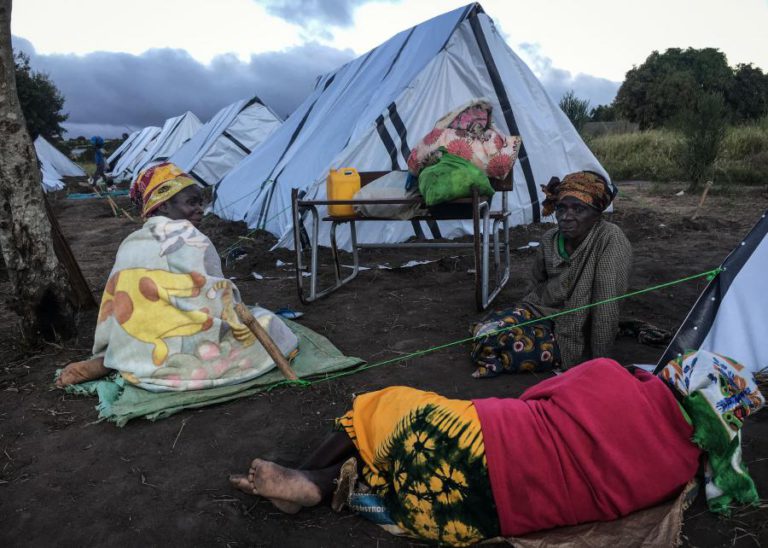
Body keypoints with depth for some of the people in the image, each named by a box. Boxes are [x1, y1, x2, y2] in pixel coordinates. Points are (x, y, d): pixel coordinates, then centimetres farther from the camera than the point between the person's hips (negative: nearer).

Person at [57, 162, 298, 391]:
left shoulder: (129, 245, 8)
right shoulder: (195, 243, -11)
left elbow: (113, 308, 12)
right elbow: (219, 305, -9)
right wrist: (239, 321, 10)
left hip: (134, 363, 6)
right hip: (186, 361, -6)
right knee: (267, 322, 8)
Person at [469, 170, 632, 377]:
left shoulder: (611, 239, -22)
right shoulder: (550, 239, 0)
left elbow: (607, 307, -25)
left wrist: (597, 362, -24)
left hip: (572, 338, -6)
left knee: (490, 340, -22)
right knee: (485, 329, -16)